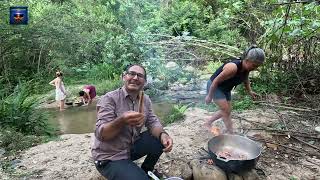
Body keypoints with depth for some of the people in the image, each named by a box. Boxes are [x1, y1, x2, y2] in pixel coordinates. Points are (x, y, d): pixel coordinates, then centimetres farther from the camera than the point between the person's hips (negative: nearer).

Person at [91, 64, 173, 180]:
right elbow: (100, 134, -24)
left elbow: (152, 122, -2)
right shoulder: (109, 99, -18)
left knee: (161, 140, -7)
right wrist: (122, 121, -43)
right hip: (110, 158, -6)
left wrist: (163, 135, -25)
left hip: (132, 147, 6)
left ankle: (146, 170, 16)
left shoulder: (145, 100, 0)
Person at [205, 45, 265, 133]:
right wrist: (209, 96, -19)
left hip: (225, 89, 9)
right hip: (214, 86, -9)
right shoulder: (233, 67, -35)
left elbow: (245, 80, 15)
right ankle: (231, 133, 3)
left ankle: (207, 123, 28)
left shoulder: (247, 68, -10)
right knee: (226, 110, -10)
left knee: (225, 111, 12)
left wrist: (249, 91, 2)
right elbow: (216, 81, -28)